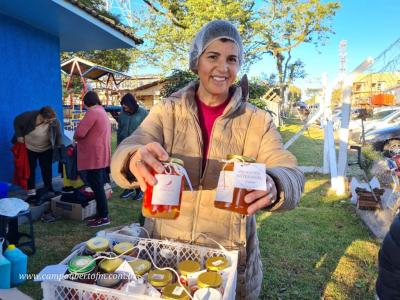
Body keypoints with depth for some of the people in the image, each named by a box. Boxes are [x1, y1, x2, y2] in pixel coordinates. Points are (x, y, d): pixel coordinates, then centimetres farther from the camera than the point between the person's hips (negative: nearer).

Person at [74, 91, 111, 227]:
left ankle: (104, 216, 2)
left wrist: (75, 137, 1)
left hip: (94, 156, -10)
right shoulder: (102, 111, 17)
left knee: (96, 186, -4)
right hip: (100, 155, 10)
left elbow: (80, 132, -20)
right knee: (98, 185, 14)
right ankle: (101, 214, 22)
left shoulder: (92, 112, -13)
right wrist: (80, 139, 13)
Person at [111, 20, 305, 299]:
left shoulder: (257, 121, -5)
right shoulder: (167, 111, -4)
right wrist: (135, 159, -42)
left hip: (230, 257, 0)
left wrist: (272, 187, -41)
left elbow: (291, 176, -17)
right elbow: (126, 151, -18)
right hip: (164, 248, 1)